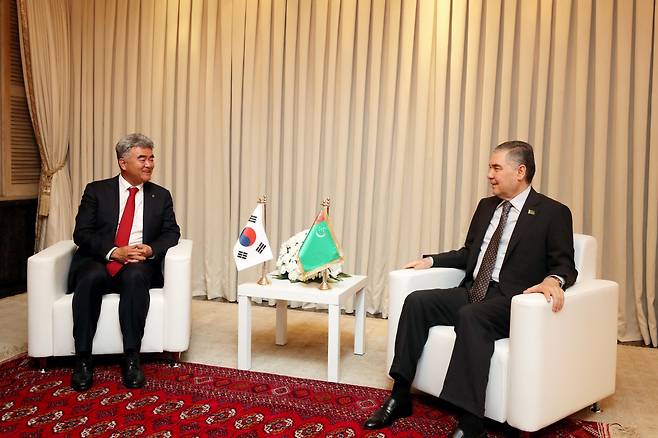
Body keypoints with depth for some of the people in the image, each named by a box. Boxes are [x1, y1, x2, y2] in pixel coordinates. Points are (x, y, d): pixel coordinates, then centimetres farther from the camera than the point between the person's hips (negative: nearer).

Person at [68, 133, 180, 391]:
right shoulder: (96, 190, 8)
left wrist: (151, 249, -14)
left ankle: (131, 359, -31)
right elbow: (81, 233, 0)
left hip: (139, 266, 1)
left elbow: (171, 233, 8)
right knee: (91, 277, -35)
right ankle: (82, 359, -25)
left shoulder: (161, 196, 13)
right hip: (96, 262, 0)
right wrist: (114, 252, -17)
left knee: (135, 276, -35)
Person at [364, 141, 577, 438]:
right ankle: (399, 397, -9)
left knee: (471, 316, -36)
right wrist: (430, 260, 13)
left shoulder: (553, 213, 0)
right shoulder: (486, 206, 19)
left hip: (511, 301, -6)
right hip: (472, 291, 7)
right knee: (416, 301, -14)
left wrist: (553, 280, -28)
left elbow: (564, 265, -5)